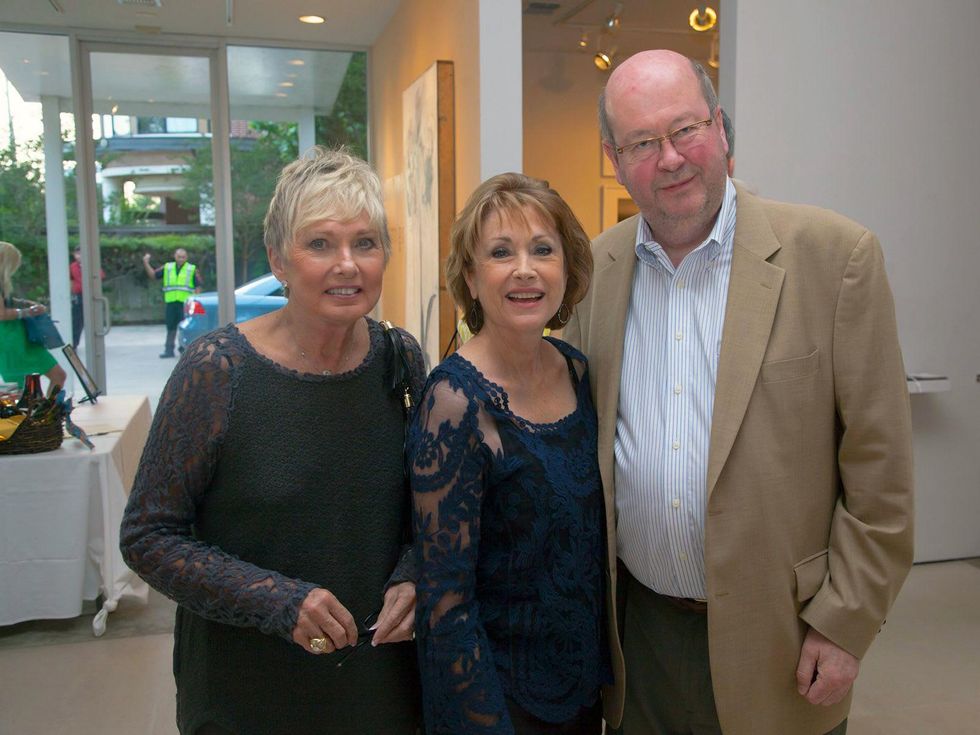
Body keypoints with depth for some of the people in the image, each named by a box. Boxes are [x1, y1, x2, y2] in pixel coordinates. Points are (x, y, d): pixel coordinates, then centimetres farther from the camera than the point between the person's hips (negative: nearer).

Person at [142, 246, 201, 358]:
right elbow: (153, 274, 17)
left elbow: (198, 286, 3)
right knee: (170, 326, 5)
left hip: (185, 302, -3)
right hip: (170, 302, 3)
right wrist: (146, 263, 3)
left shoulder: (192, 269, 5)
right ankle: (169, 349, 8)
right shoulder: (167, 267, 13)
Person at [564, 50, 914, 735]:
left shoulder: (834, 254, -12)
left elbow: (879, 468, -10)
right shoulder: (596, 267, 0)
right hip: (637, 623, 3)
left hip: (774, 638, -3)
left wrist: (845, 624, -9)